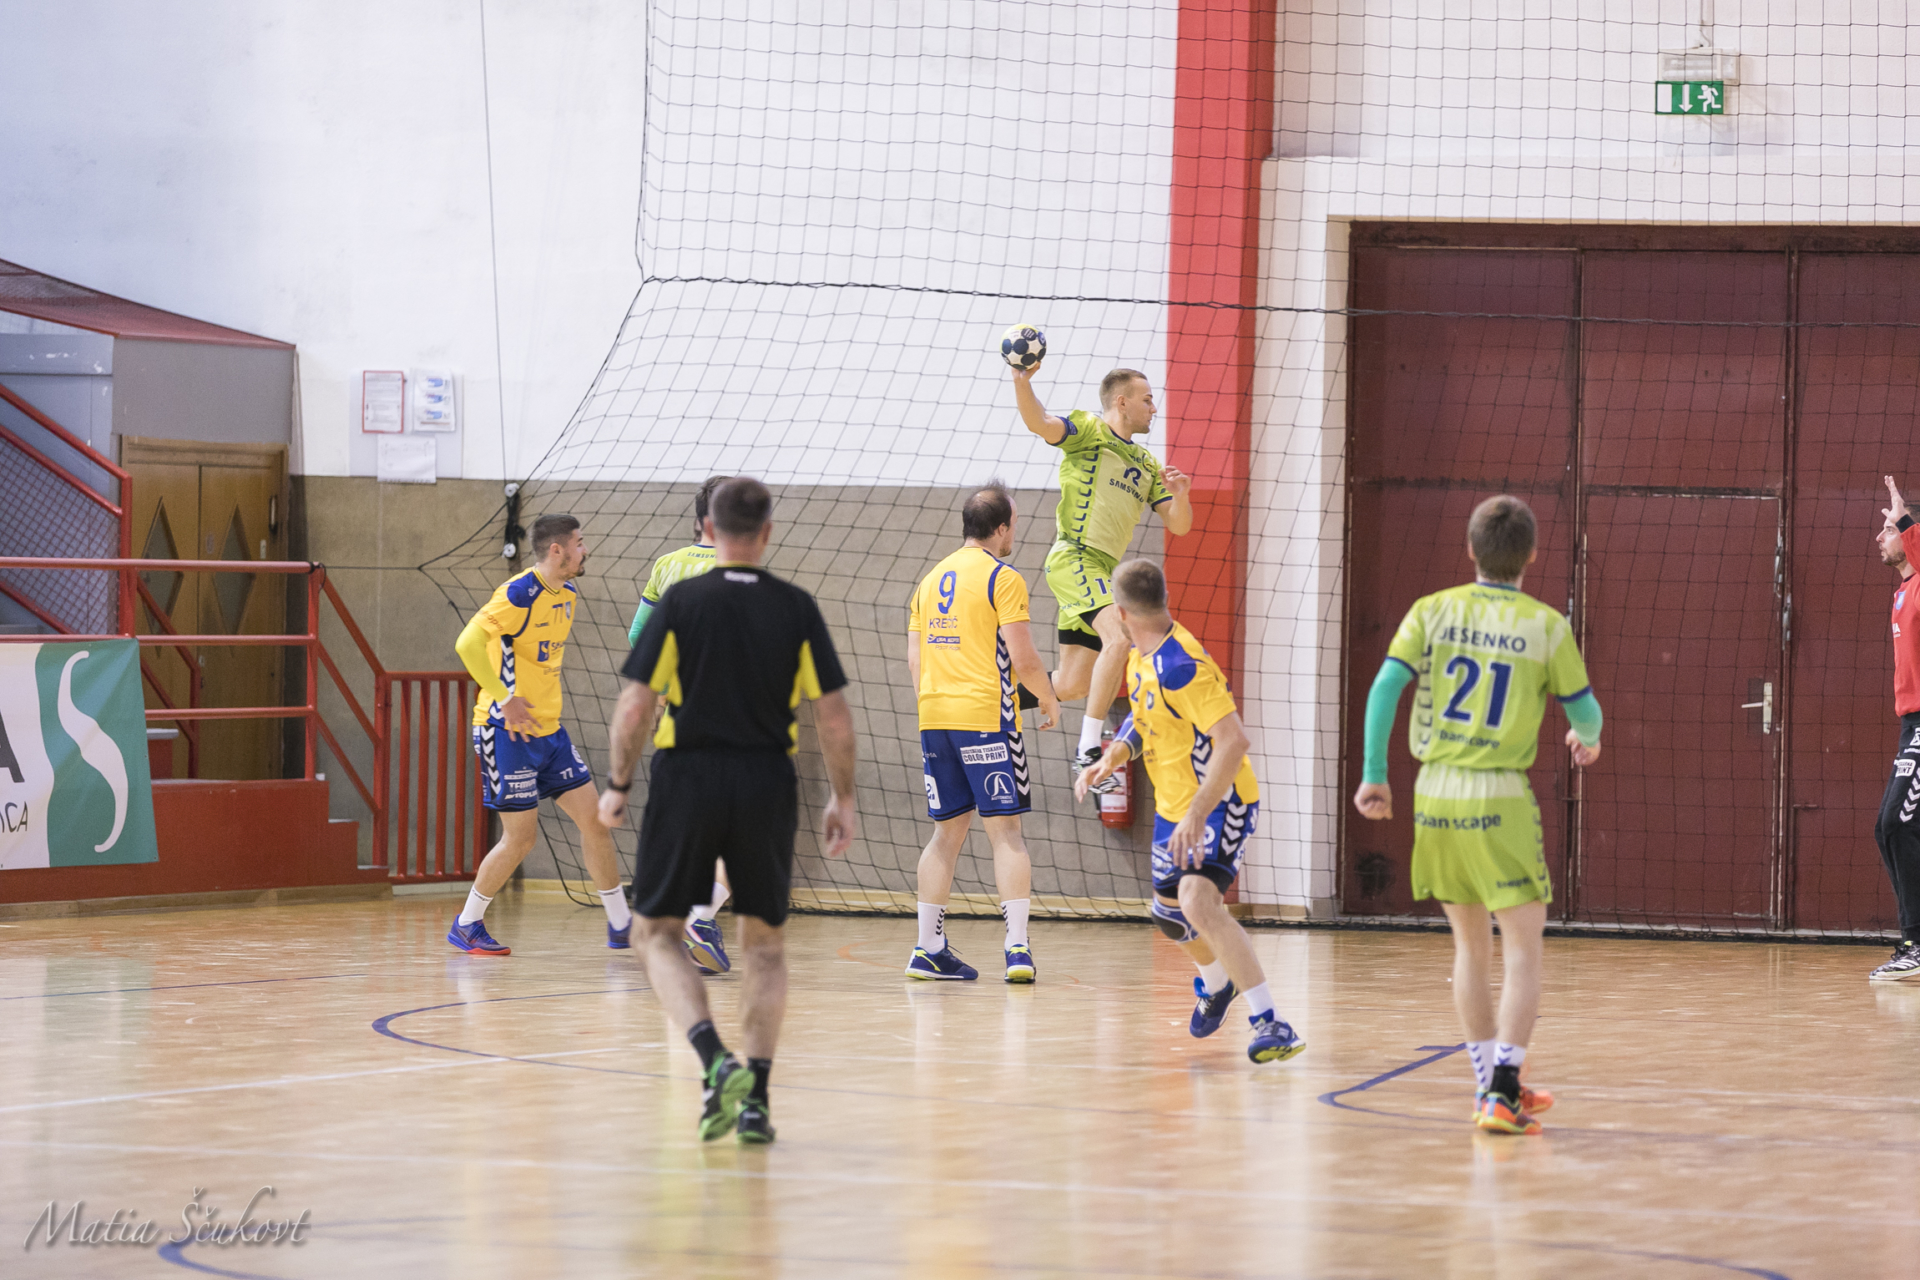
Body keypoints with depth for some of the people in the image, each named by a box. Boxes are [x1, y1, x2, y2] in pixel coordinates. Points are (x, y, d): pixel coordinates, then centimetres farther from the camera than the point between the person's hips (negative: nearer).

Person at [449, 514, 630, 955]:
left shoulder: (568, 594, 9)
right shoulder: (519, 595, -18)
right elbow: (468, 643, -27)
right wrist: (504, 699, -24)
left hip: (549, 730, 8)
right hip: (506, 732, -8)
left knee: (594, 818, 5)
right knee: (520, 838, -6)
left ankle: (621, 925, 13)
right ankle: (467, 925, 12)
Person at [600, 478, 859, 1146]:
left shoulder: (679, 601, -4)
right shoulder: (796, 608, 0)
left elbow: (635, 706, -7)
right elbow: (834, 717, 0)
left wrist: (617, 784, 5)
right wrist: (843, 800, 10)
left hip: (687, 780, -2)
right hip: (766, 787, 2)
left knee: (659, 932, 10)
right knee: (764, 942, 16)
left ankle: (714, 1060, -14)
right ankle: (754, 1096, 8)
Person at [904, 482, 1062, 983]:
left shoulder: (931, 579, 15)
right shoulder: (1002, 578, -6)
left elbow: (915, 660, 14)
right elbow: (1023, 658, -11)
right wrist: (1049, 700, 6)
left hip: (934, 716, 6)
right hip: (986, 715, -6)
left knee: (948, 832, 12)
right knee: (1005, 830, -3)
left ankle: (929, 949, 10)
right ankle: (1017, 948, -11)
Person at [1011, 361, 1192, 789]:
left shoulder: (1146, 464, 24)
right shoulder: (1089, 430, 2)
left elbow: (1178, 525, 20)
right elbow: (1039, 423, -17)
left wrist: (1180, 496, -2)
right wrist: (1022, 382, -36)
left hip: (1102, 571, 8)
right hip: (1075, 557, -8)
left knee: (1072, 686, 7)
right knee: (1119, 636, -29)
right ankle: (1088, 749, -29)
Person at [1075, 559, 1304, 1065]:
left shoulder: (1184, 665, -27)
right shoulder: (1140, 658, 3)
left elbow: (1234, 741, -33)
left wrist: (1198, 814, -38)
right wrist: (1112, 757, 1)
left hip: (1221, 802, -10)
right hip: (1173, 805, 10)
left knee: (1198, 900, -30)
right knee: (1169, 911, 25)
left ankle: (1271, 1025, -31)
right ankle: (1215, 981, 57)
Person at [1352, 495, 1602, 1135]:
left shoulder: (1433, 612, 3)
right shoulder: (1546, 627, -3)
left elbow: (1385, 687, -5)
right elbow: (1585, 712, 6)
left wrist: (1373, 774, 2)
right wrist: (1587, 740, 29)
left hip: (1436, 794, 4)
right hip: (1500, 797, -4)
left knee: (1471, 944, 17)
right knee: (1522, 949, -1)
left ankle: (1492, 1085, 27)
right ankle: (1503, 1092, -13)